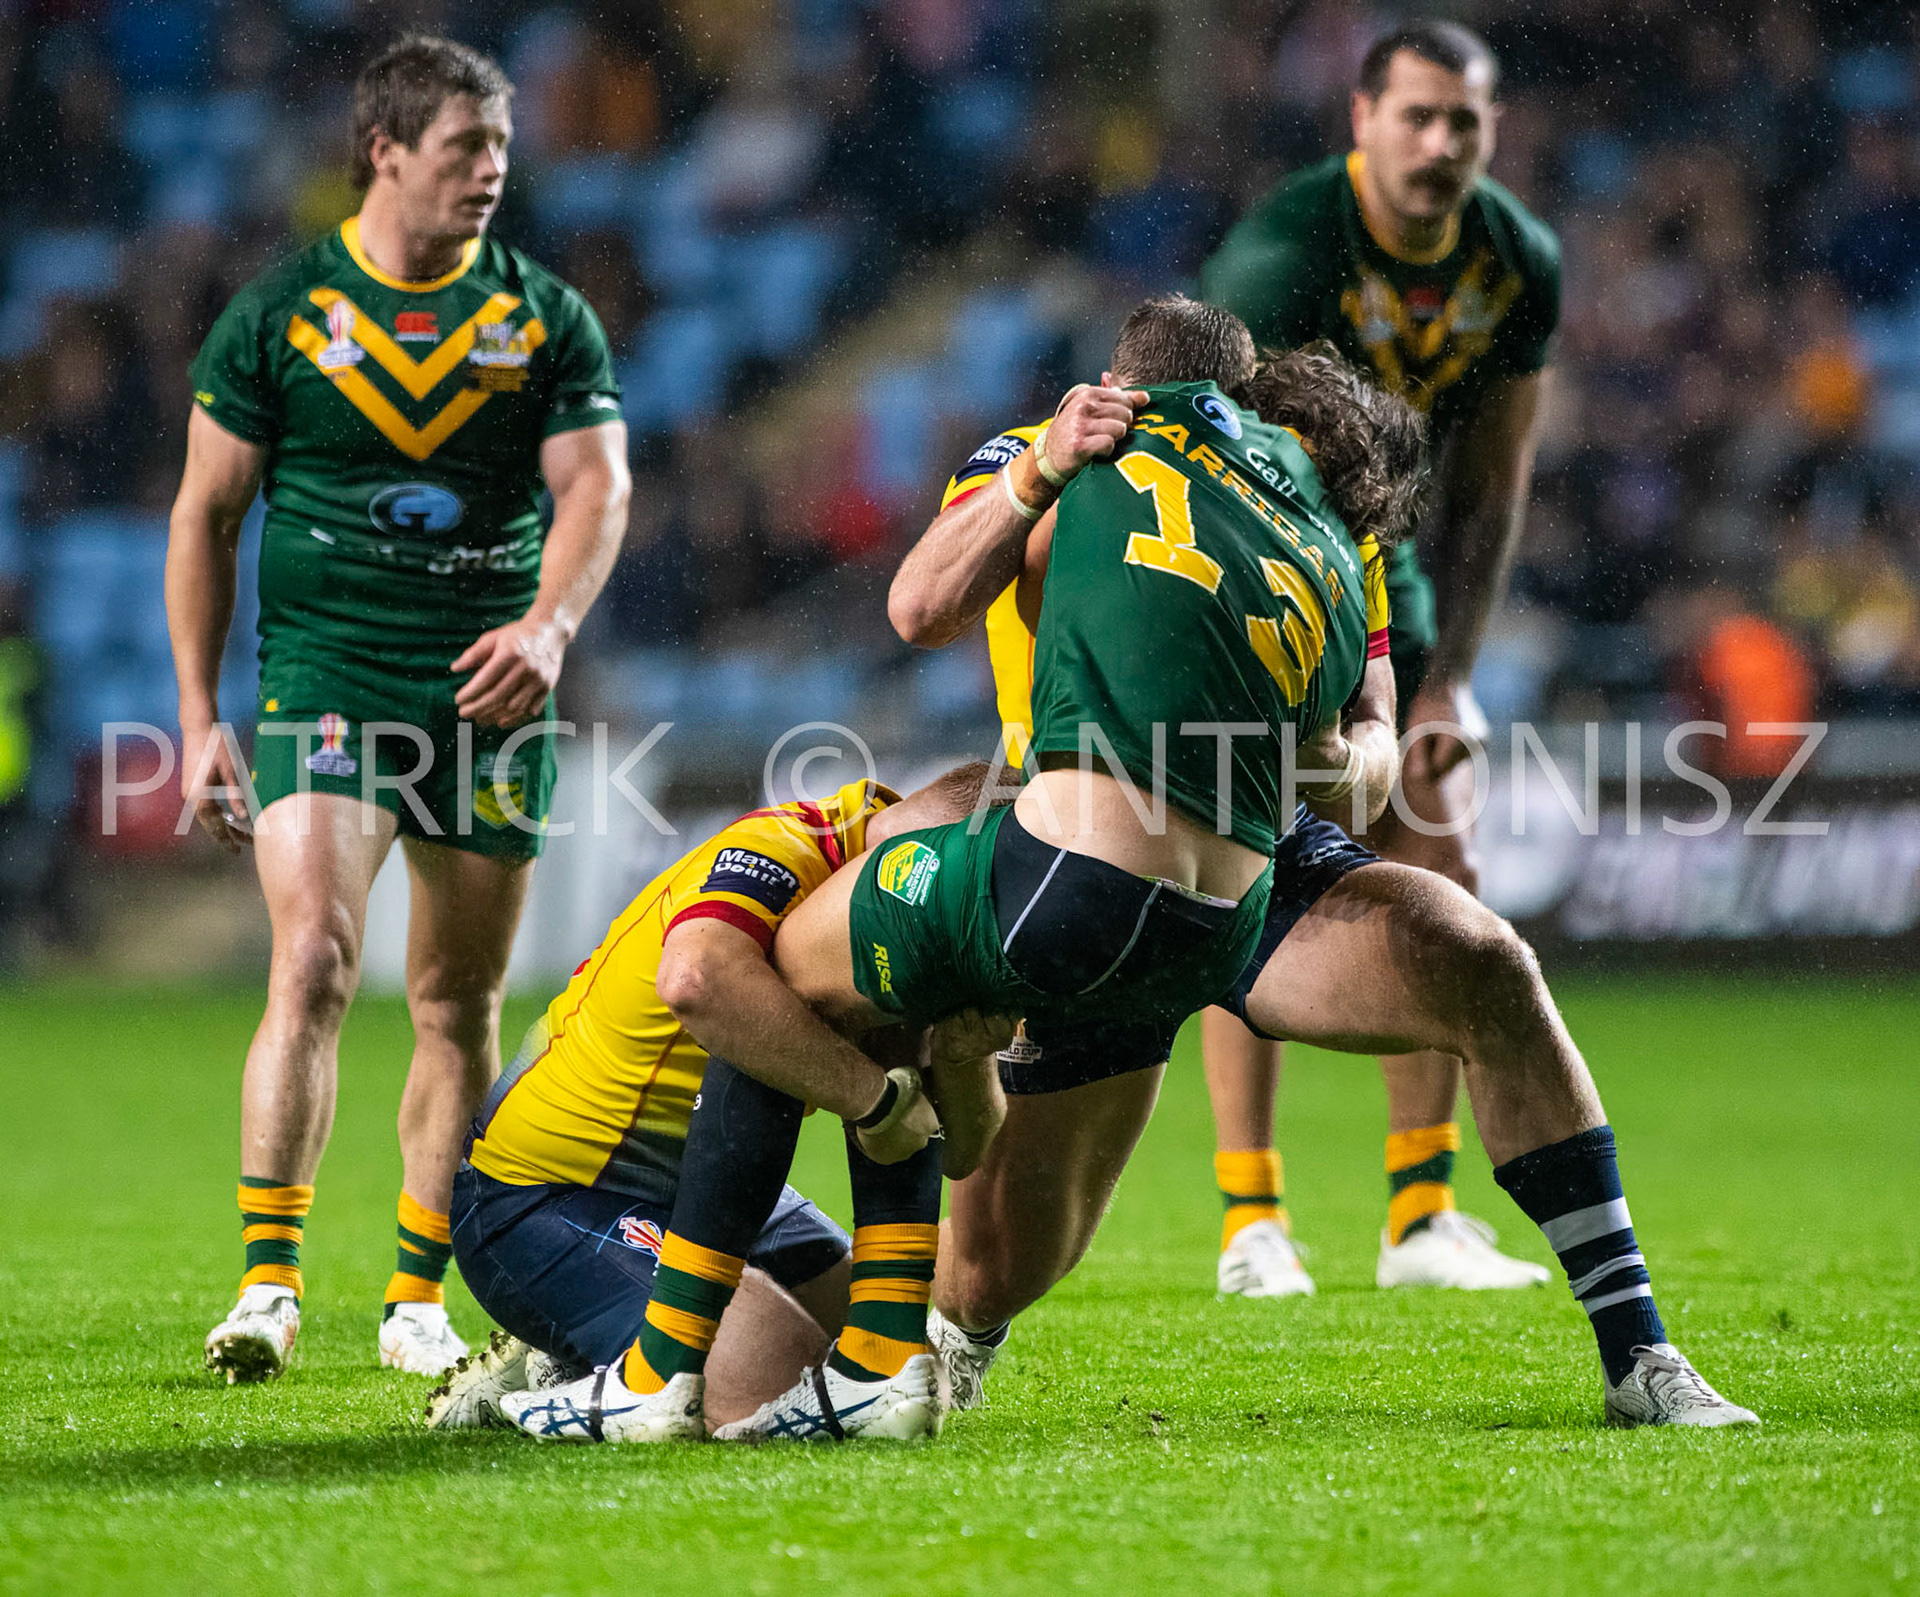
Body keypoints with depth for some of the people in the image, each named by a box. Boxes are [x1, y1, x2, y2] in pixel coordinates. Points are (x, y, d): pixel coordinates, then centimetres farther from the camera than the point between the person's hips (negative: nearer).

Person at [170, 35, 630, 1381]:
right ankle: (269, 1282, -16)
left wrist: (550, 624, -22)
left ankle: (418, 1300, 16)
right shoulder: (278, 313, 1)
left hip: (490, 690, 2)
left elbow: (596, 486, -2)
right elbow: (205, 514, 6)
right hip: (323, 676, -2)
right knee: (316, 959, -19)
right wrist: (201, 716, 1)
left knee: (460, 1002, 5)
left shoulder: (547, 318, 5)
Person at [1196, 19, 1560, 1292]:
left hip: (1380, 564, 6)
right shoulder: (1287, 253, -28)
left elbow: (1490, 487, 0)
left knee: (1440, 874, -3)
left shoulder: (1521, 265, -9)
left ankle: (1423, 1218, 3)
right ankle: (1251, 1221, -8)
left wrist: (1449, 679, -7)